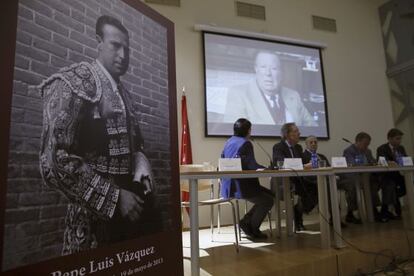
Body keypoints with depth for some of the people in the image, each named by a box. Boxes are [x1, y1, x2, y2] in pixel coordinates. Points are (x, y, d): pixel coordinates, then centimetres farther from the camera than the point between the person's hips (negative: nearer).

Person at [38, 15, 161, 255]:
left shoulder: (124, 93, 12)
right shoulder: (73, 83, -10)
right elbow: (55, 160, -18)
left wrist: (142, 165, -2)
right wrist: (114, 197, -17)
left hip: (132, 200, 7)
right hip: (97, 213, -7)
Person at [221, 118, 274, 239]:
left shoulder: (228, 142, 12)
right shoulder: (246, 143, -14)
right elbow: (251, 165, -21)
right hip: (240, 186, -9)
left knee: (268, 194, 18)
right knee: (268, 200, 7)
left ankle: (247, 221, 17)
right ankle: (252, 228, 13)